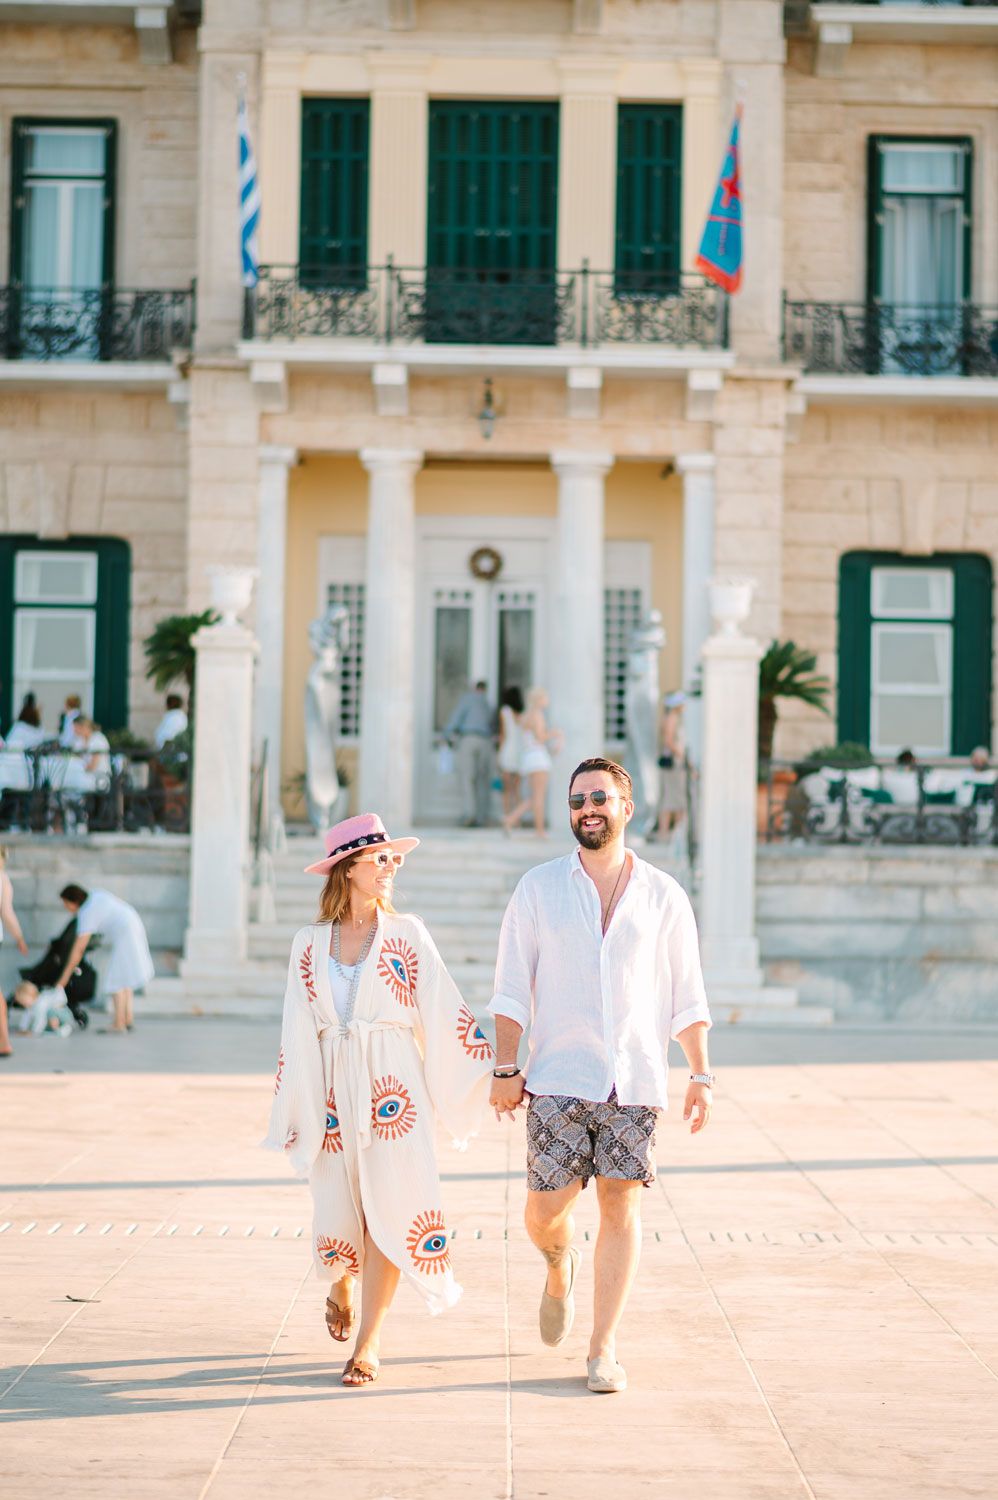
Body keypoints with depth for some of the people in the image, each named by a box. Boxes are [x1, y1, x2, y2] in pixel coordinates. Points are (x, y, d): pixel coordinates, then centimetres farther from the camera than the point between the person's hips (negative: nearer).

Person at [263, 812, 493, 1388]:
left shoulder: (406, 934, 2)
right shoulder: (311, 942, 6)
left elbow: (446, 1013, 1)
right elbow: (297, 1034, 9)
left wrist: (495, 1070, -5)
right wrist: (292, 1114, 8)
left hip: (394, 1086, -1)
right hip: (333, 1087, 2)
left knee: (388, 1206, -8)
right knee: (340, 1209, 5)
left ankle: (369, 1340, 2)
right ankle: (343, 1282, 40)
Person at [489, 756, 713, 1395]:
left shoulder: (664, 896, 6)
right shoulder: (539, 888, 5)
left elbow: (686, 996, 9)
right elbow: (513, 987, 4)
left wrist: (701, 1074, 2)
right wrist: (506, 1068, -2)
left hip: (635, 1079, 0)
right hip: (558, 1079, 0)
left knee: (621, 1205, -2)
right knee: (545, 1212, -2)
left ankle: (604, 1349, 7)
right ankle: (560, 1270, 34)